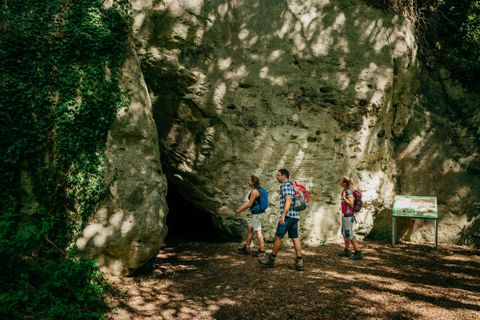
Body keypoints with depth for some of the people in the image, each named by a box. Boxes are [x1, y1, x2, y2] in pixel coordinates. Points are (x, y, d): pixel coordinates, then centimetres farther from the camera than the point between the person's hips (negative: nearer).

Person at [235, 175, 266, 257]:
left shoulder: (254, 191, -19)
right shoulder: (254, 190, 12)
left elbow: (249, 204, -18)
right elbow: (249, 202, 19)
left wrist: (240, 210, -7)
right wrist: (240, 208, 20)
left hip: (257, 214, -11)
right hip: (254, 213, 11)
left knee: (258, 231, -4)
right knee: (249, 229, 16)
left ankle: (262, 251, 3)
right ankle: (246, 248, 26)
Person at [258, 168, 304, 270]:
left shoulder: (285, 185, -10)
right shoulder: (291, 185, 19)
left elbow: (288, 201, -21)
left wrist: (283, 215, -27)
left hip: (288, 216, -9)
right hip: (295, 216, 9)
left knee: (278, 237, 0)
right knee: (295, 238, 6)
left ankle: (271, 259, 8)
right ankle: (299, 262, 4)